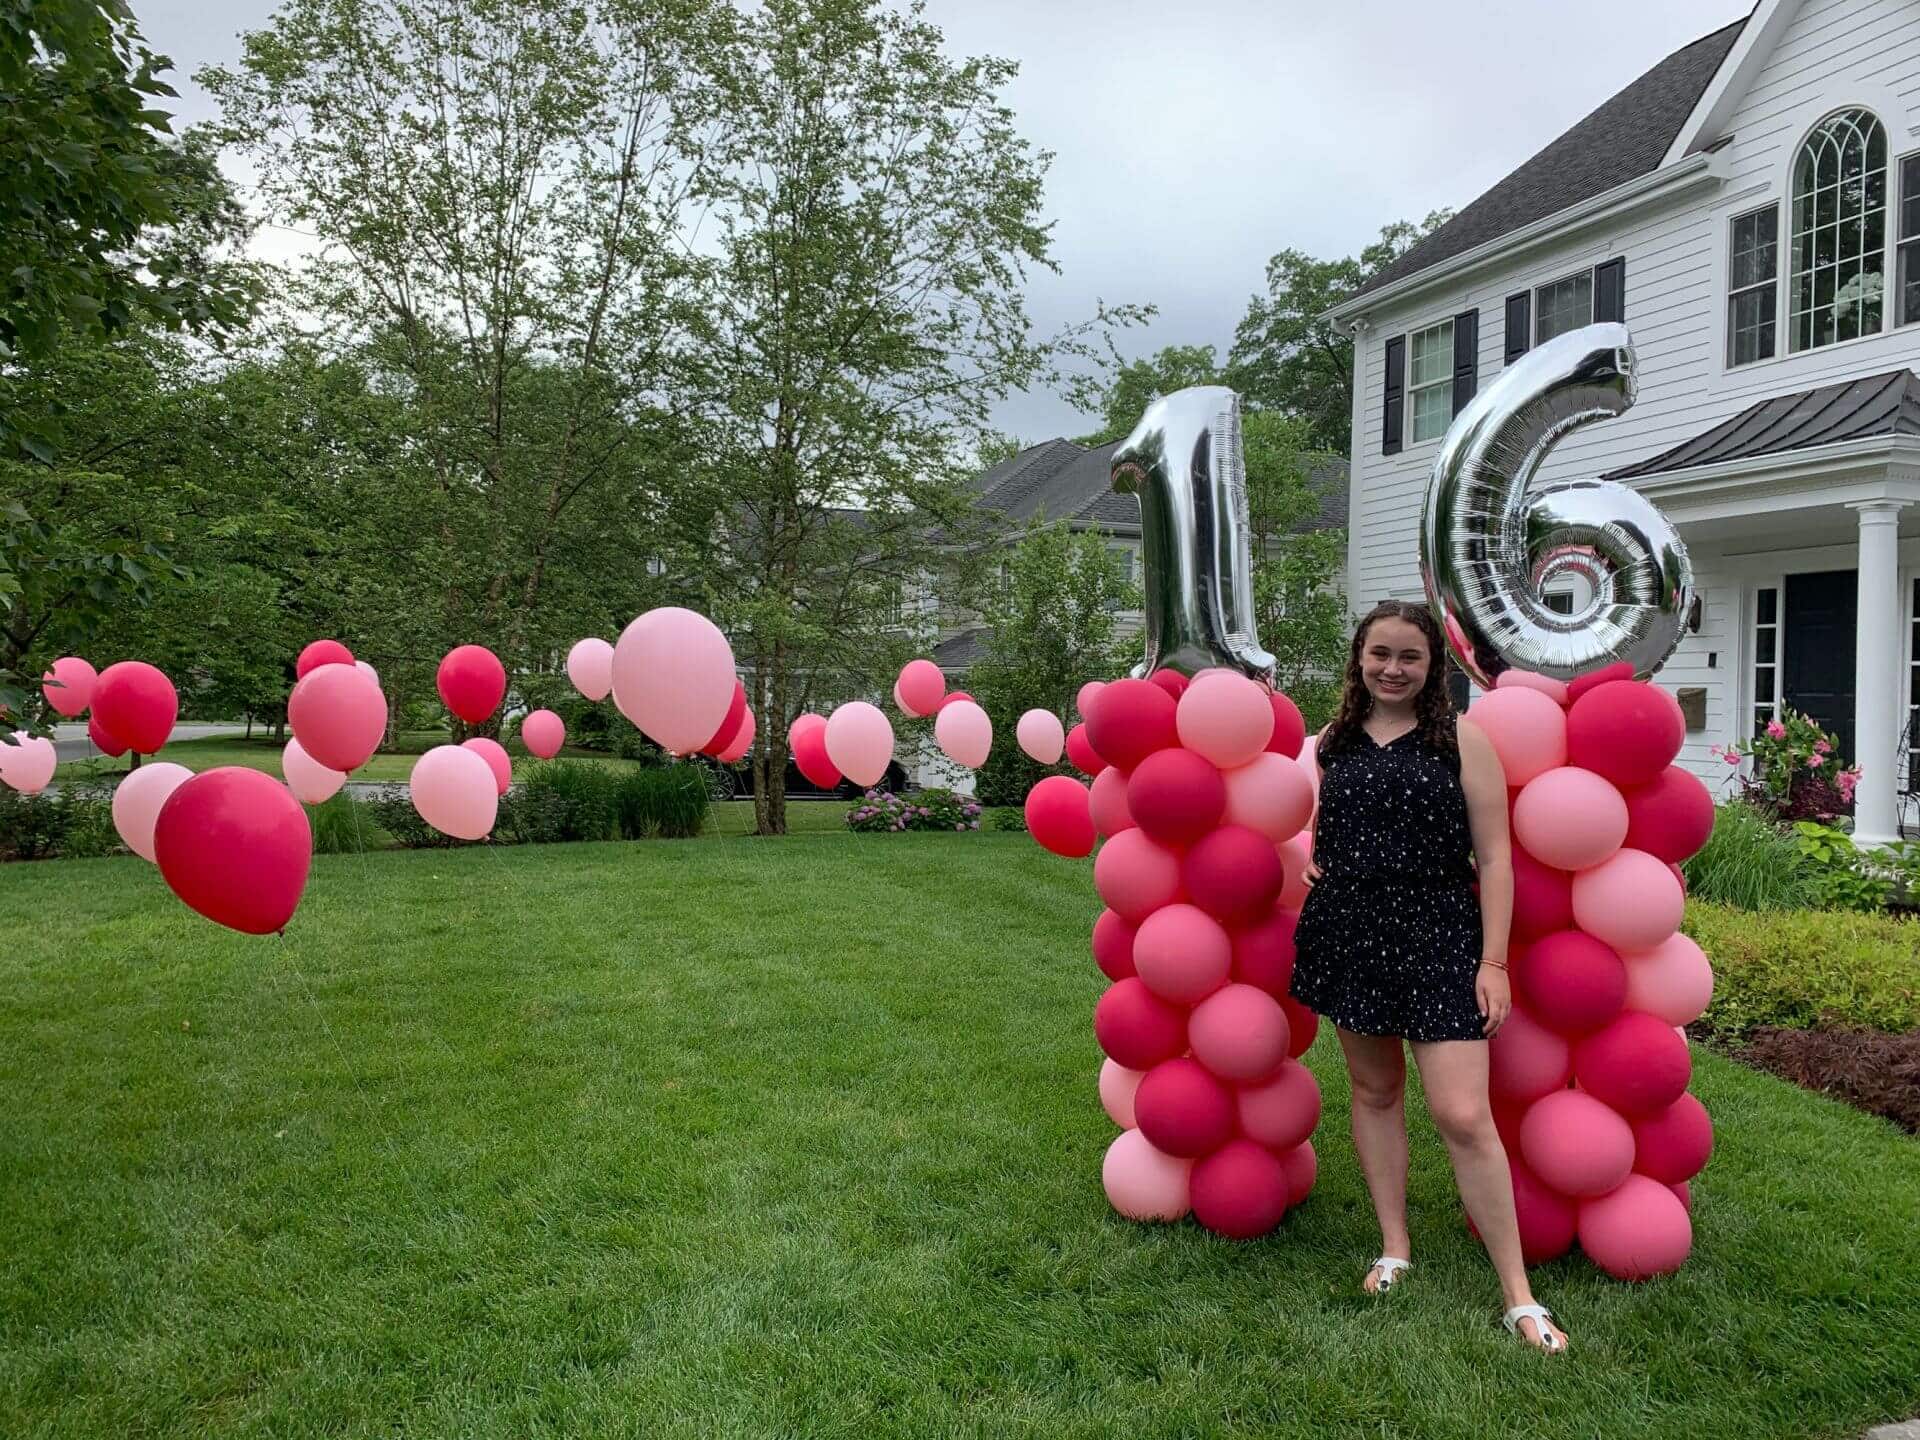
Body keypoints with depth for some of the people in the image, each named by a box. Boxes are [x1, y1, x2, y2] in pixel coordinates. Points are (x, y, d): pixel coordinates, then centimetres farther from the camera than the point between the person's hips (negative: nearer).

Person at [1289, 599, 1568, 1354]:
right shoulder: (1332, 742, 9)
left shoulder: (1461, 740, -2)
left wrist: (1493, 960, -8)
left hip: (1438, 935, -4)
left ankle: (1519, 1297, 3)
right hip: (1347, 931, 4)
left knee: (1463, 1116, -9)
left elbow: (1493, 858, -3)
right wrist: (1310, 859, 4)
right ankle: (1394, 1247, 29)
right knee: (1374, 1092, 13)